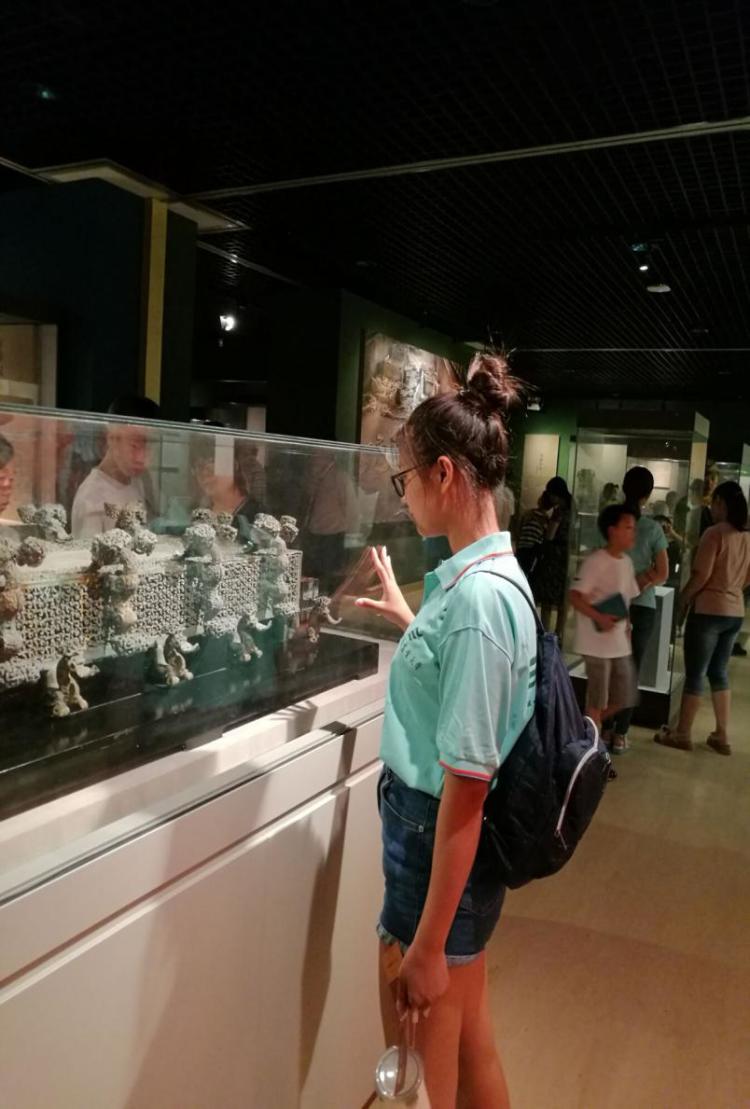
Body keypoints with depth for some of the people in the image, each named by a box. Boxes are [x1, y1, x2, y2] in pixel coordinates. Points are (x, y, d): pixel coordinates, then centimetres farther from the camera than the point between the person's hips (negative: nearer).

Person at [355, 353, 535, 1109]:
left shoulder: (477, 595, -28)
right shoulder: (484, 573, 2)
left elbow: (466, 785, -26)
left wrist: (427, 945, -19)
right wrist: (408, 620, 28)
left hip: (440, 842, -9)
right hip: (437, 828, 9)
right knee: (467, 1041, 26)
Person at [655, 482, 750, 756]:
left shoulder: (715, 532, -15)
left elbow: (702, 574, -17)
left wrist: (684, 596, -3)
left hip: (708, 610, -7)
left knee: (695, 673, 2)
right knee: (719, 672, 16)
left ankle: (682, 734, 12)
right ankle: (722, 736, 20)